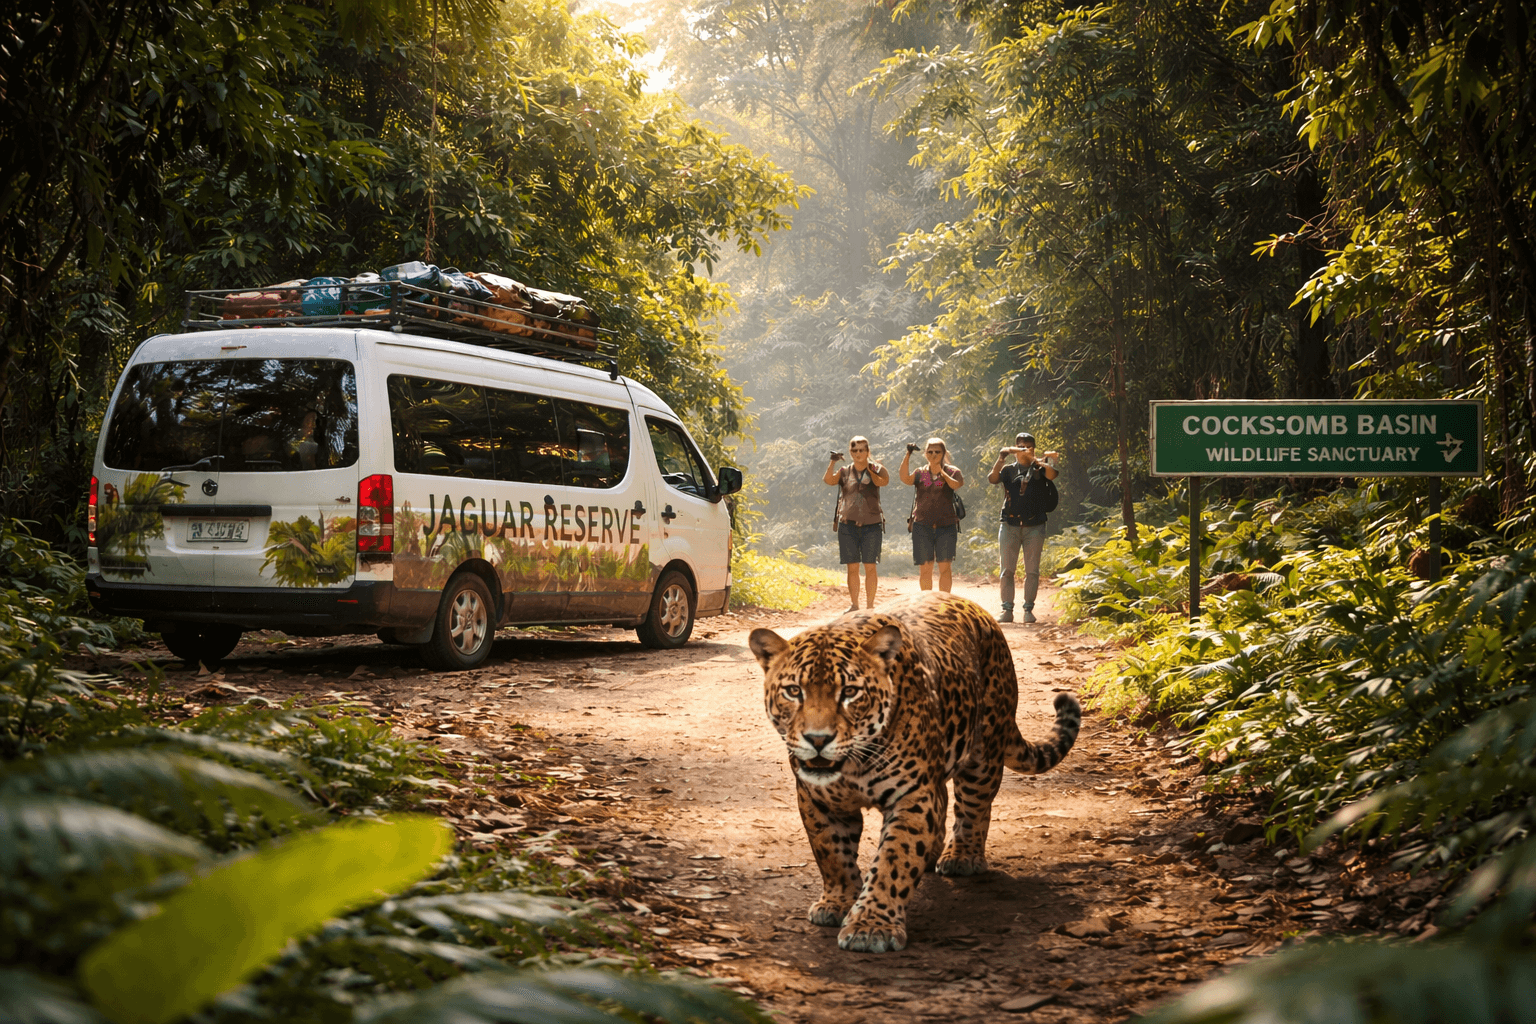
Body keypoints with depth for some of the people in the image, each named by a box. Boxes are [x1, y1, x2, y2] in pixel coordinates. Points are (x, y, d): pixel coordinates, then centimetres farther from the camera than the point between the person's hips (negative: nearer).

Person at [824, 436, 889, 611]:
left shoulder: (875, 469, 5)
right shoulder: (845, 472, 10)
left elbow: (883, 481, -17)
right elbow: (827, 480, -8)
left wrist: (869, 469, -28)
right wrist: (832, 463, -21)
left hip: (871, 524, -2)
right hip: (848, 524, 2)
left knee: (870, 566, -1)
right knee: (852, 567, 4)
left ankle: (870, 605, 5)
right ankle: (854, 605, 12)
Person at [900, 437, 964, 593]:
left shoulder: (952, 471, 7)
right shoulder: (920, 473, 11)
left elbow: (957, 485, -14)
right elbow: (905, 478, -9)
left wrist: (941, 472, -22)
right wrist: (908, 455, -16)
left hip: (946, 525, -2)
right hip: (922, 525, 2)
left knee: (945, 567, -8)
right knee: (925, 569, 4)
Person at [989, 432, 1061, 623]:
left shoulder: (1039, 468, 10)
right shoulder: (1008, 470, 12)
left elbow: (1051, 474, -12)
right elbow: (993, 478, -7)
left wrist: (1035, 460, -21)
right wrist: (1002, 457, -16)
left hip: (1034, 526, 0)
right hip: (1009, 525, 0)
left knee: (1032, 570, -1)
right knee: (1007, 570, -2)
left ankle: (1028, 610, 5)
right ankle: (1007, 610, 1)